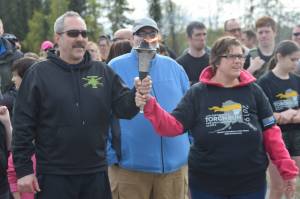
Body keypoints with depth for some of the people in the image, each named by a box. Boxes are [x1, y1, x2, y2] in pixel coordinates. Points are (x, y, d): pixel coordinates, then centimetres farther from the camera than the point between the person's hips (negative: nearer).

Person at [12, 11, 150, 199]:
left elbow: (124, 108, 3)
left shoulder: (103, 72, 8)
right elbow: (23, 124, -4)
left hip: (96, 173, 3)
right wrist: (23, 169, -7)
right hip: (54, 175, -3)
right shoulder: (38, 73, -2)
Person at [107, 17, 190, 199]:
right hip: (129, 165, -3)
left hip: (175, 164, 3)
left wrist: (192, 148, 10)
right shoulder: (115, 67, 1)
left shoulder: (174, 67, 12)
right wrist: (109, 155, -6)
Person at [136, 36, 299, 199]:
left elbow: (270, 132, 5)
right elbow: (174, 125, -5)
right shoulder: (197, 92, 1)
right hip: (206, 184, -1)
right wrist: (150, 106, -21)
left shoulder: (253, 91, 3)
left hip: (250, 184, 1)